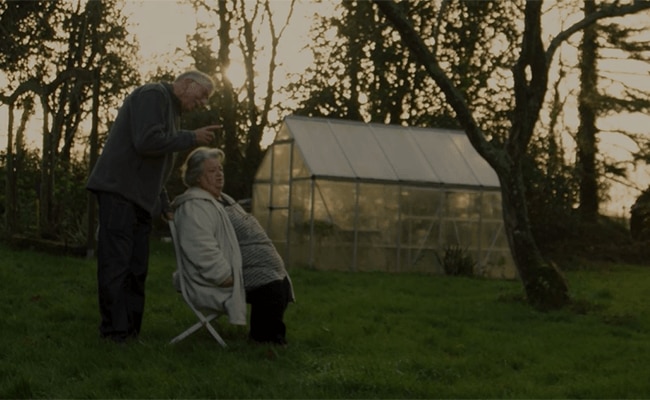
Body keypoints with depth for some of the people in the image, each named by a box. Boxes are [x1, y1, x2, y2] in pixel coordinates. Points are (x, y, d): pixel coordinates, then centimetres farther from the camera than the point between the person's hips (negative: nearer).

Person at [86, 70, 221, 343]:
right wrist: (191, 139, -13)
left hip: (140, 199, 10)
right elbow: (146, 142, -22)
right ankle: (116, 335, -11)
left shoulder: (172, 112, 23)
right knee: (116, 265, -10)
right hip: (119, 190, -10)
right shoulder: (153, 95, -7)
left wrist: (165, 205, 19)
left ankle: (131, 333, 8)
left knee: (136, 269, 6)